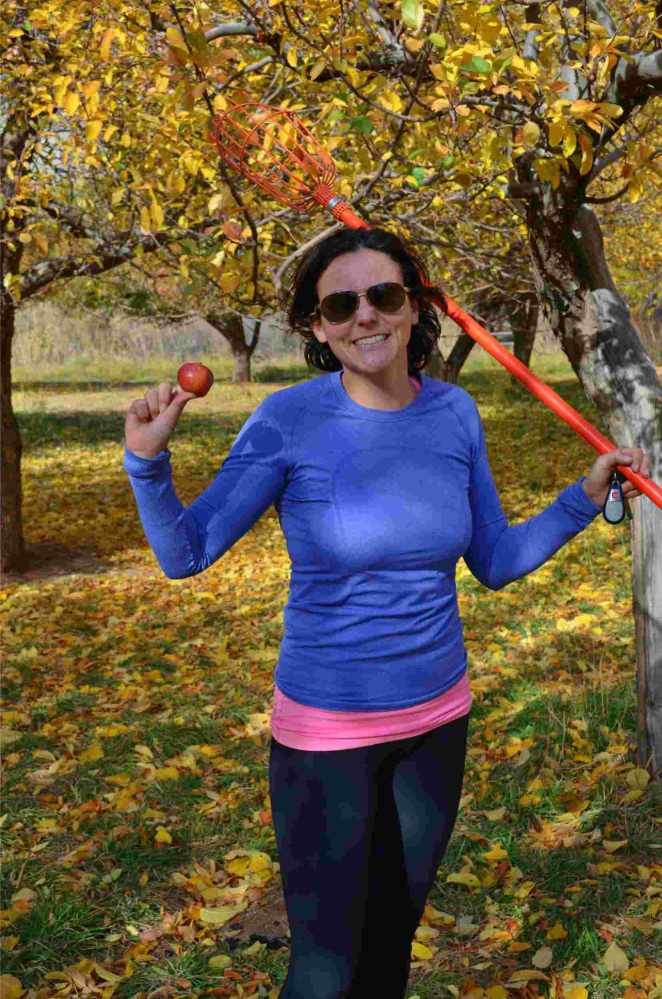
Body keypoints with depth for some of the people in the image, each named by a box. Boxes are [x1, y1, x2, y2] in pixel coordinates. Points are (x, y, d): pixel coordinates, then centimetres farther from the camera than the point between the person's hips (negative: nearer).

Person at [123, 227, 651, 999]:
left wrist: (587, 493, -5)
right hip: (326, 726, -4)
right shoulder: (290, 418, -17)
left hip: (435, 717, 4)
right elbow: (183, 555, -12)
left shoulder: (453, 413, -5)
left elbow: (496, 562, 4)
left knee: (394, 935, 23)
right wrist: (147, 459, -29)